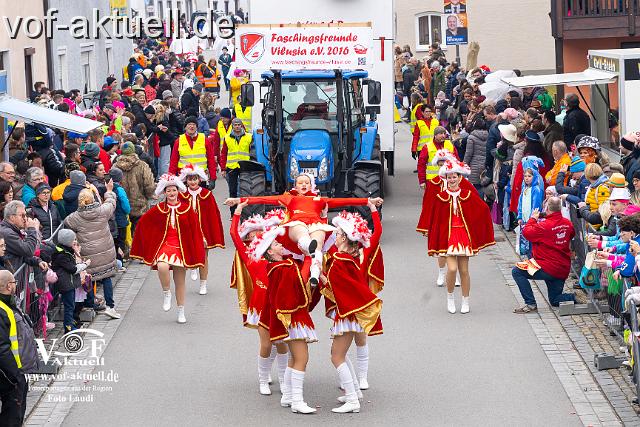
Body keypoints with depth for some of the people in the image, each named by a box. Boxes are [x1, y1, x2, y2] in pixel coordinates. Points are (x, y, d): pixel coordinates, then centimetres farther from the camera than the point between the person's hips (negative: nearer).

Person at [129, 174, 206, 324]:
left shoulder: (187, 209, 1)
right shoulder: (159, 209, 0)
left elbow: (195, 231, 5)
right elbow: (142, 223, 8)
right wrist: (146, 244, 8)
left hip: (182, 248, 1)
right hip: (164, 245, -1)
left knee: (180, 282, 7)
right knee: (162, 267, -32)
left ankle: (181, 312, 22)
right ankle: (166, 293, -6)